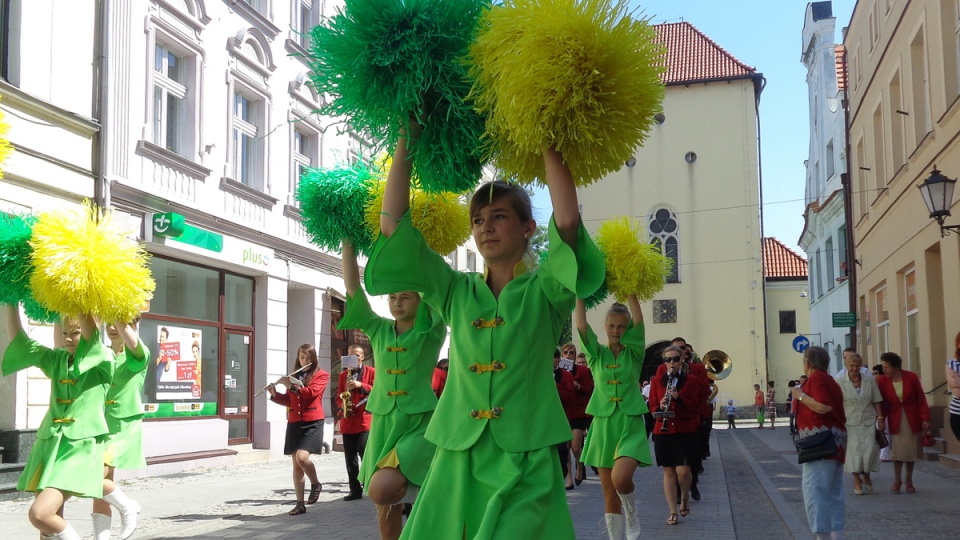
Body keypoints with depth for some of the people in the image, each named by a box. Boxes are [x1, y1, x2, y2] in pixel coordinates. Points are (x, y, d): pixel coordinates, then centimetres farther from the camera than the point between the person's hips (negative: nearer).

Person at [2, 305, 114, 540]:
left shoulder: (104, 362, -5)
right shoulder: (56, 359, 13)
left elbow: (90, 330, -21)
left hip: (80, 448, -7)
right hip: (50, 445, 7)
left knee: (39, 513, -20)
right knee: (50, 520, 7)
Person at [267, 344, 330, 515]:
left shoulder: (321, 375, 1)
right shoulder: (294, 376, 17)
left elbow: (312, 392, -16)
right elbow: (288, 400, 19)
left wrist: (292, 385, -15)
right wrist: (274, 394, 2)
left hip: (313, 423, -5)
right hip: (294, 423, 5)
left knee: (302, 457, -21)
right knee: (296, 463, 3)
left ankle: (315, 484, 7)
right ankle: (300, 504, 8)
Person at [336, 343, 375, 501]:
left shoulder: (371, 372, 6)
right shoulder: (343, 375, 16)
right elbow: (339, 396, 16)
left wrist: (361, 385, -15)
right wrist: (343, 405, -6)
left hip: (365, 419, -4)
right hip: (348, 421, 4)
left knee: (365, 454, -13)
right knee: (350, 458, 4)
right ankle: (355, 490, 10)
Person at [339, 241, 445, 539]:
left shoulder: (430, 332, -2)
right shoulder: (378, 330, 7)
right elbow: (352, 285, 1)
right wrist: (347, 240, -4)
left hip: (419, 424, -4)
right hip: (383, 424, 5)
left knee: (381, 489, -27)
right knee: (386, 513, 7)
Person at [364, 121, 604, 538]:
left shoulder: (543, 290, 1)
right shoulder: (456, 291, 9)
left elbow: (568, 220, -18)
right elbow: (393, 225, 3)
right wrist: (408, 138, 0)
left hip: (526, 463, -3)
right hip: (458, 458, 3)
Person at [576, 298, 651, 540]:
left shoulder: (634, 353, 3)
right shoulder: (597, 354, 5)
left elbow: (639, 320, -11)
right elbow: (581, 325, -8)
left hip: (631, 425, -2)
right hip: (603, 425, 2)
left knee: (621, 479, -23)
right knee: (609, 492, 5)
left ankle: (633, 517, 7)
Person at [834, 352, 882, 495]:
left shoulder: (870, 380, 0)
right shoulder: (839, 381, -8)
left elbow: (876, 401, 7)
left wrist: (880, 417, 4)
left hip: (868, 421, 2)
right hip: (850, 422, -2)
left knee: (870, 448, -1)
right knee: (853, 449, -1)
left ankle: (866, 476, 24)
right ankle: (857, 481, 12)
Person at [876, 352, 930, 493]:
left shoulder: (911, 377, -10)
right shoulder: (882, 381, -10)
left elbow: (921, 399, -5)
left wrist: (925, 418, -7)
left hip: (912, 419, 0)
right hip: (895, 420, 0)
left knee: (911, 450, 4)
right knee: (898, 450, -6)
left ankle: (909, 481, 16)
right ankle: (897, 481, 6)